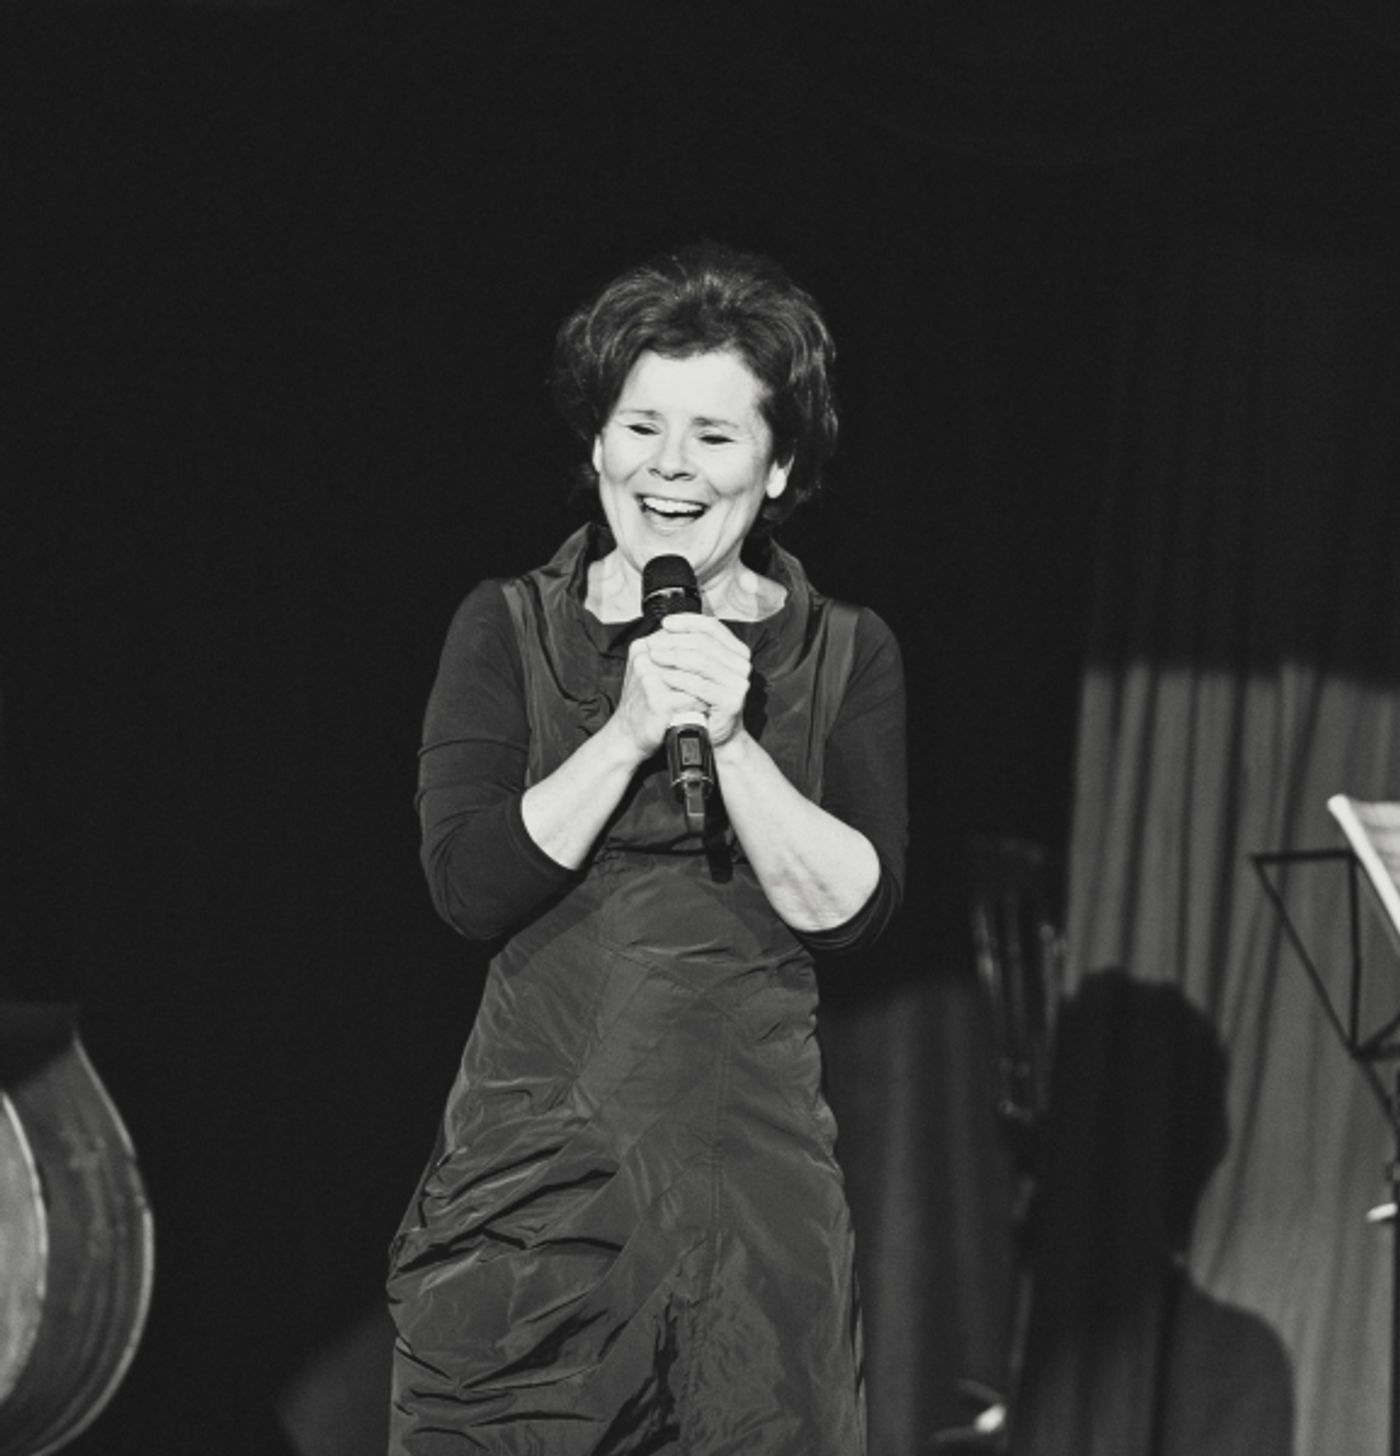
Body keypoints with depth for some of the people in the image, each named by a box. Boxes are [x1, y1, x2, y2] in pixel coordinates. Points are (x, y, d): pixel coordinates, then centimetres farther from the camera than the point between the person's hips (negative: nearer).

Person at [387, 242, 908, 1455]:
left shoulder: (846, 656, 5)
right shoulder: (507, 633, 4)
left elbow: (855, 906, -5)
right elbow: (469, 884, -7)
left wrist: (733, 741, -15)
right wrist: (629, 731, -15)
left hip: (753, 1169, 1)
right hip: (533, 1159, 0)